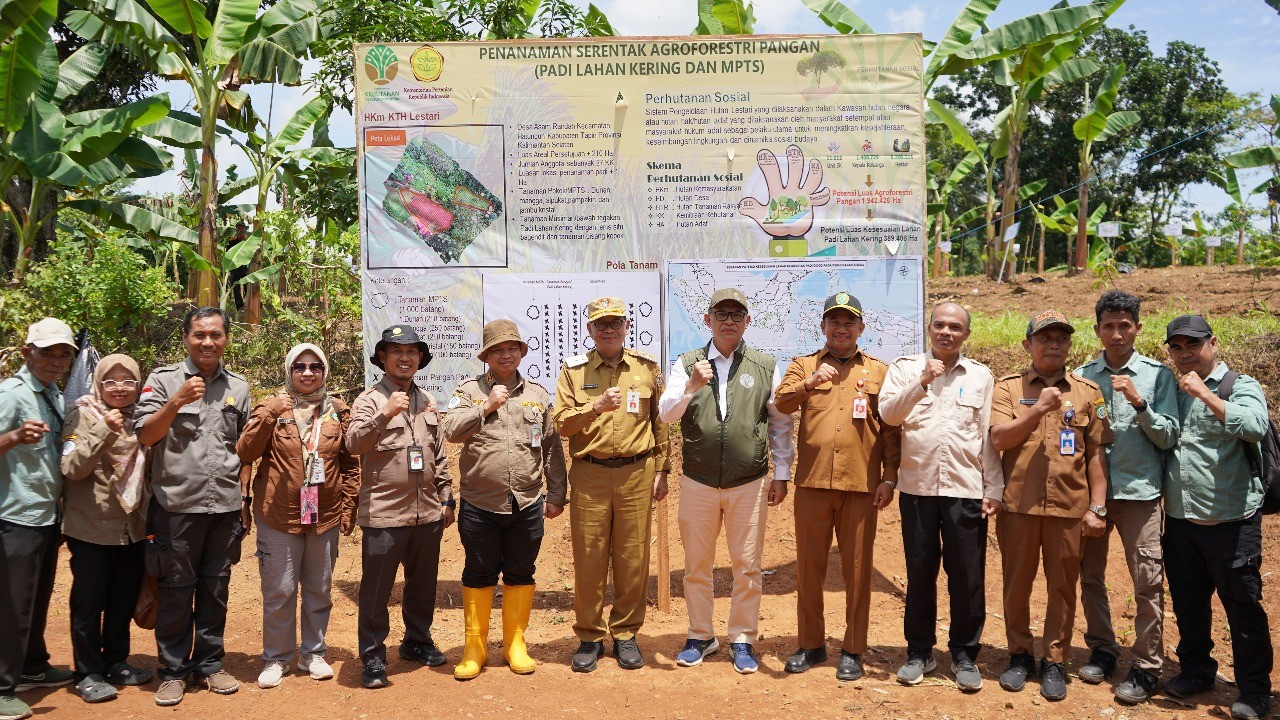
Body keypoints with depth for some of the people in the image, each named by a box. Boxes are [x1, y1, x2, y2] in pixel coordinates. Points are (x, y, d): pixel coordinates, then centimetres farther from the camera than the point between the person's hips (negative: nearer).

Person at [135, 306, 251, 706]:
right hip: (177, 505, -3)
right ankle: (173, 670, 17)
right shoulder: (164, 380, -1)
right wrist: (177, 402, -22)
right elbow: (145, 435, -8)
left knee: (215, 589, 12)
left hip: (225, 505, 3)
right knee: (175, 591, 5)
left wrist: (244, 493, 10)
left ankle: (210, 662, 24)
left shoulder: (238, 387, 10)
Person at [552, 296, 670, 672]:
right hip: (589, 475, -1)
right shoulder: (573, 369, 3)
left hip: (637, 474, 1)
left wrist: (662, 471, 8)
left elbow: (659, 422, 11)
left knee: (633, 559, 5)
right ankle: (589, 637, 18)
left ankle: (626, 634, 21)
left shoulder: (647, 367, 7)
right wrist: (596, 407, -20)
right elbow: (561, 423, -4)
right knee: (588, 559, 4)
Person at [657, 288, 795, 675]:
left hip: (750, 484, 0)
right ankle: (700, 636, 26)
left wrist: (781, 474, 5)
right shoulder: (687, 364, 3)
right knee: (697, 565, 10)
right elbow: (665, 414, -7)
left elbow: (781, 424, 7)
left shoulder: (767, 367, 3)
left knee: (747, 566, 5)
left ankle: (743, 639, 20)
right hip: (698, 482, 1)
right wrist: (691, 387, -25)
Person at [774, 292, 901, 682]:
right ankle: (811, 644, 22)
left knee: (857, 569, 5)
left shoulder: (879, 372, 9)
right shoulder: (803, 366, 10)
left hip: (861, 486, -1)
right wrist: (809, 383, -24)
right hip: (812, 483, 1)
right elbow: (780, 404, -7)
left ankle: (853, 650, 17)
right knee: (808, 566, 8)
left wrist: (889, 477, 0)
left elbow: (891, 429, 7)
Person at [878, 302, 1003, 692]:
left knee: (967, 577, 4)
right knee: (919, 574, 9)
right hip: (917, 487, 0)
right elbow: (887, 413, -11)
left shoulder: (981, 377, 8)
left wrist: (994, 489, 2)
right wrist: (921, 383, -23)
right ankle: (919, 652, 23)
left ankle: (964, 654, 19)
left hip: (966, 490, 0)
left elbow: (989, 437, 6)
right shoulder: (905, 368, 5)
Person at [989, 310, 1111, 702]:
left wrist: (1097, 507, 2)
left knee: (1062, 586, 7)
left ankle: (1055, 662, 20)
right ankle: (1019, 654, 24)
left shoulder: (1088, 392, 7)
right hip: (1018, 504, 0)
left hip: (1069, 507, 1)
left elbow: (1096, 454, 6)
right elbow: (998, 439, -9)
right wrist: (1038, 410, -19)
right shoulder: (1008, 387, 3)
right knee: (1017, 582, 8)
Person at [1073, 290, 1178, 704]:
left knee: (1148, 583, -2)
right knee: (1090, 576, 10)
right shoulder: (1081, 377, 6)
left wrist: (1139, 403, -16)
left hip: (1139, 490, -2)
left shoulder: (1158, 375, 2)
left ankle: (1146, 667, 9)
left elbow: (1168, 437, -2)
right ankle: (1101, 650, 26)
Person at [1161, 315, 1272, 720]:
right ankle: (1195, 670, 32)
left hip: (1230, 520, -5)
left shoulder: (1241, 386, -4)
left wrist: (1204, 394, -22)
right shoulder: (1173, 392, 13)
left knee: (1242, 605, 3)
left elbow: (1255, 426, -24)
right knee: (1187, 602, 15)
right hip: (1180, 518, 5)